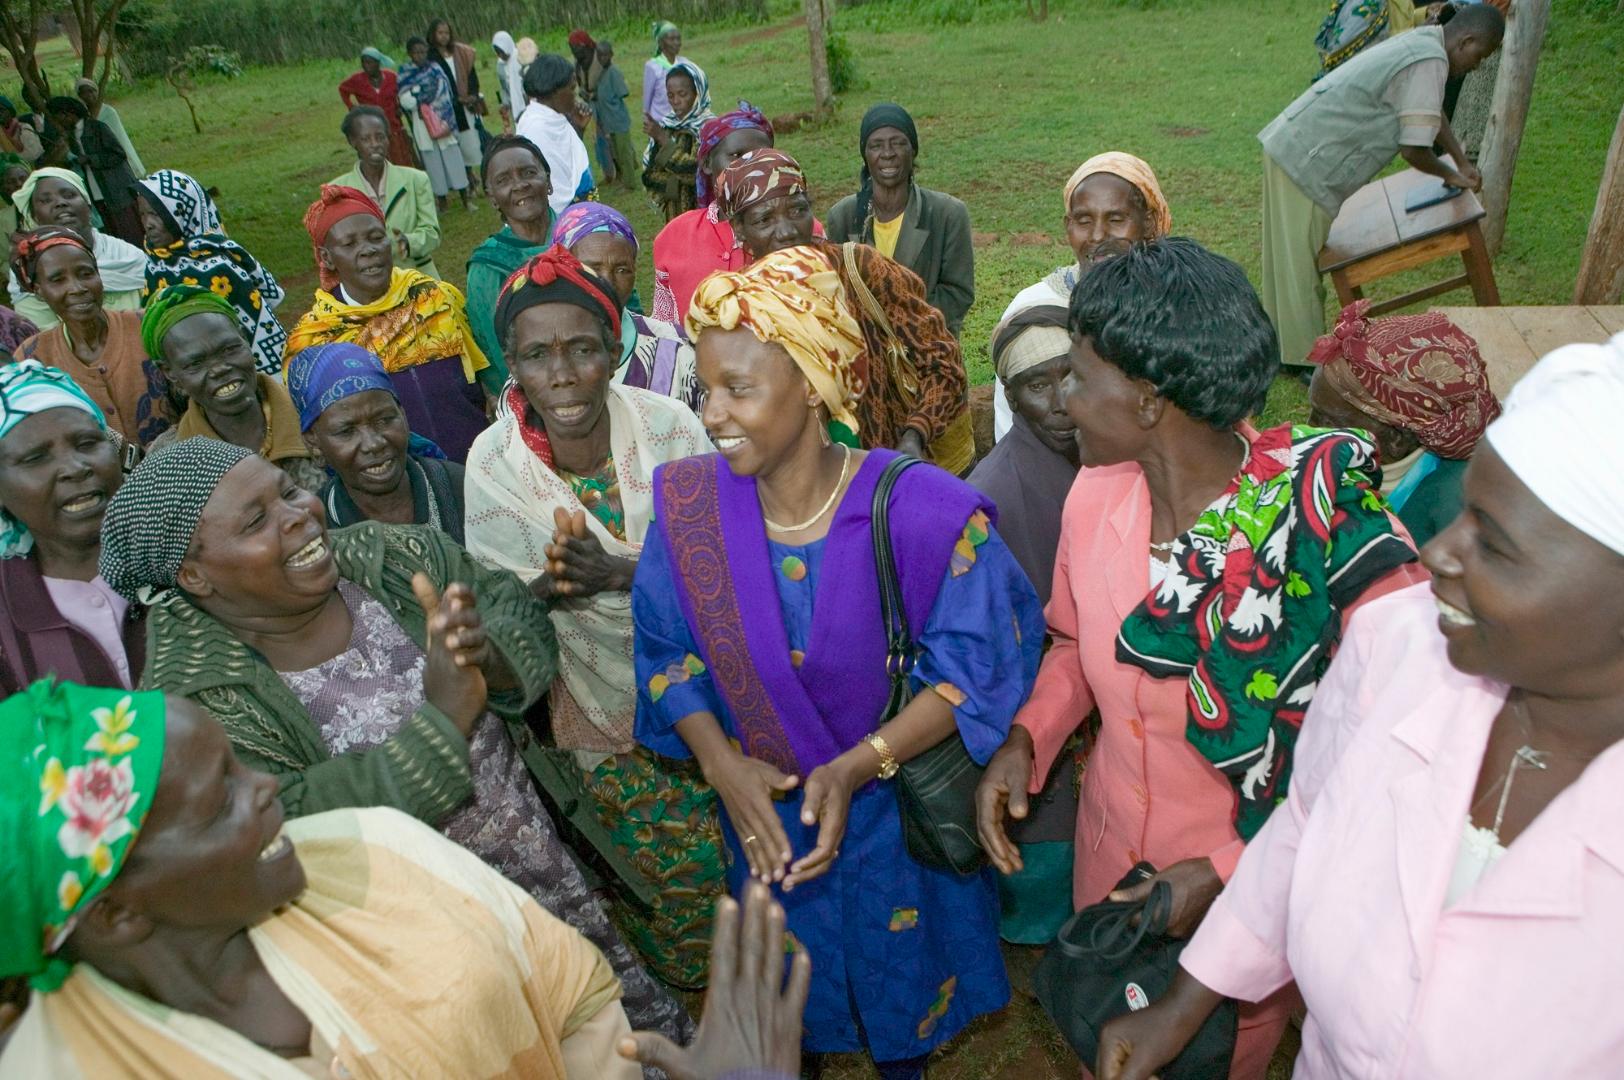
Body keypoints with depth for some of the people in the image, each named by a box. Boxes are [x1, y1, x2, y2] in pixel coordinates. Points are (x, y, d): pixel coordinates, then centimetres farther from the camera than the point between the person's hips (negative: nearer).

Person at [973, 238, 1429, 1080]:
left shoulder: (1338, 539, -30)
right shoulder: (1095, 498, -13)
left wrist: (1229, 872, -24)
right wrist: (1027, 738, -11)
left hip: (1252, 890, -4)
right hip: (1110, 859, 4)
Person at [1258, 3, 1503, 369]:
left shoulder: (1424, 41, 13)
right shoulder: (1428, 63, -18)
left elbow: (1431, 112, 27)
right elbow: (1414, 150, -20)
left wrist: (1462, 162, 23)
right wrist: (1451, 175, -1)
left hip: (1292, 148, 10)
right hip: (1304, 163, -10)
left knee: (1293, 259, 18)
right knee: (1301, 265, 0)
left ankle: (1289, 348, 31)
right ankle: (1307, 361, 10)